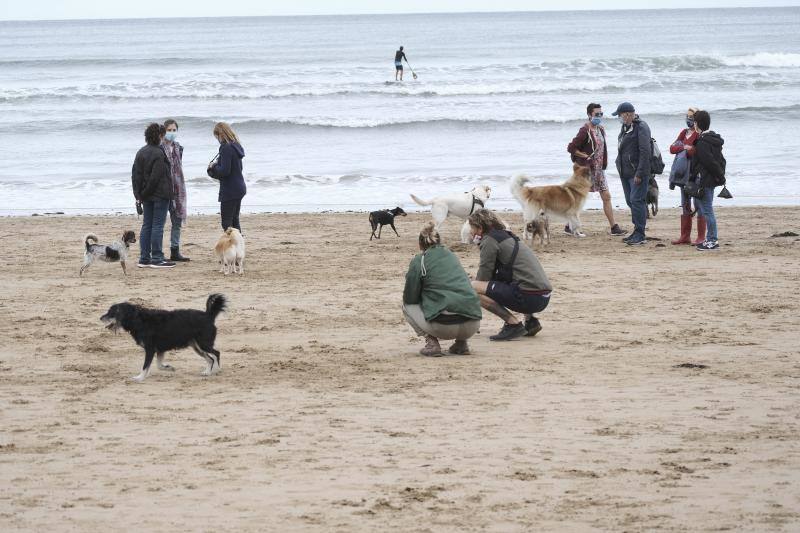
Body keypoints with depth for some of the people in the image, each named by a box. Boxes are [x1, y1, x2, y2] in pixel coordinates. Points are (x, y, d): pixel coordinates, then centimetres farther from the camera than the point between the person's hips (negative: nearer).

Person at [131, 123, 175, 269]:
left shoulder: (141, 152, 10)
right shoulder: (158, 154, -14)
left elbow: (135, 174, 10)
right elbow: (156, 176, -17)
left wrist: (139, 194, 8)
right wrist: (143, 194, -7)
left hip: (147, 197, 7)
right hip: (160, 195, -7)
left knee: (146, 225, 10)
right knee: (158, 225, -5)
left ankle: (144, 258, 10)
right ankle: (156, 258, -5)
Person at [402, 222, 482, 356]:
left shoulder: (419, 261, 5)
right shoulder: (452, 256, 22)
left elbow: (409, 298, 5)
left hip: (444, 327, -5)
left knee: (408, 306, 21)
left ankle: (431, 343, 3)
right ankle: (461, 343, 18)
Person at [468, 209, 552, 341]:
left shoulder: (490, 241, -3)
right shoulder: (507, 237, 25)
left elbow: (483, 278, -2)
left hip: (530, 298, -9)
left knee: (472, 288, -11)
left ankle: (514, 324, -9)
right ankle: (530, 320, 16)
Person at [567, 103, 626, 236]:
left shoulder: (601, 130, 10)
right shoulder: (585, 131, -15)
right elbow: (571, 148, -19)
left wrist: (604, 164, 9)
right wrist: (586, 156, -15)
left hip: (599, 169, 8)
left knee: (606, 197, 3)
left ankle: (614, 227, 3)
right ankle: (569, 226, 12)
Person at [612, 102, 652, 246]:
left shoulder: (641, 127, -13)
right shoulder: (625, 127, 16)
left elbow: (645, 152, -19)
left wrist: (639, 173, -22)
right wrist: (619, 165, 17)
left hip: (637, 173, -9)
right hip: (625, 172, 9)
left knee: (637, 201, -11)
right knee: (630, 201, 11)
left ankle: (640, 235, -9)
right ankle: (637, 232, 19)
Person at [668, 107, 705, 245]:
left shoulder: (700, 134, -9)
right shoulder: (684, 133, 15)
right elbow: (672, 148, 6)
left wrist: (680, 147, -13)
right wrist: (684, 147, -13)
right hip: (684, 172, 8)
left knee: (698, 205, -6)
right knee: (685, 205, 12)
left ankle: (701, 237, -4)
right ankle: (685, 236, 17)